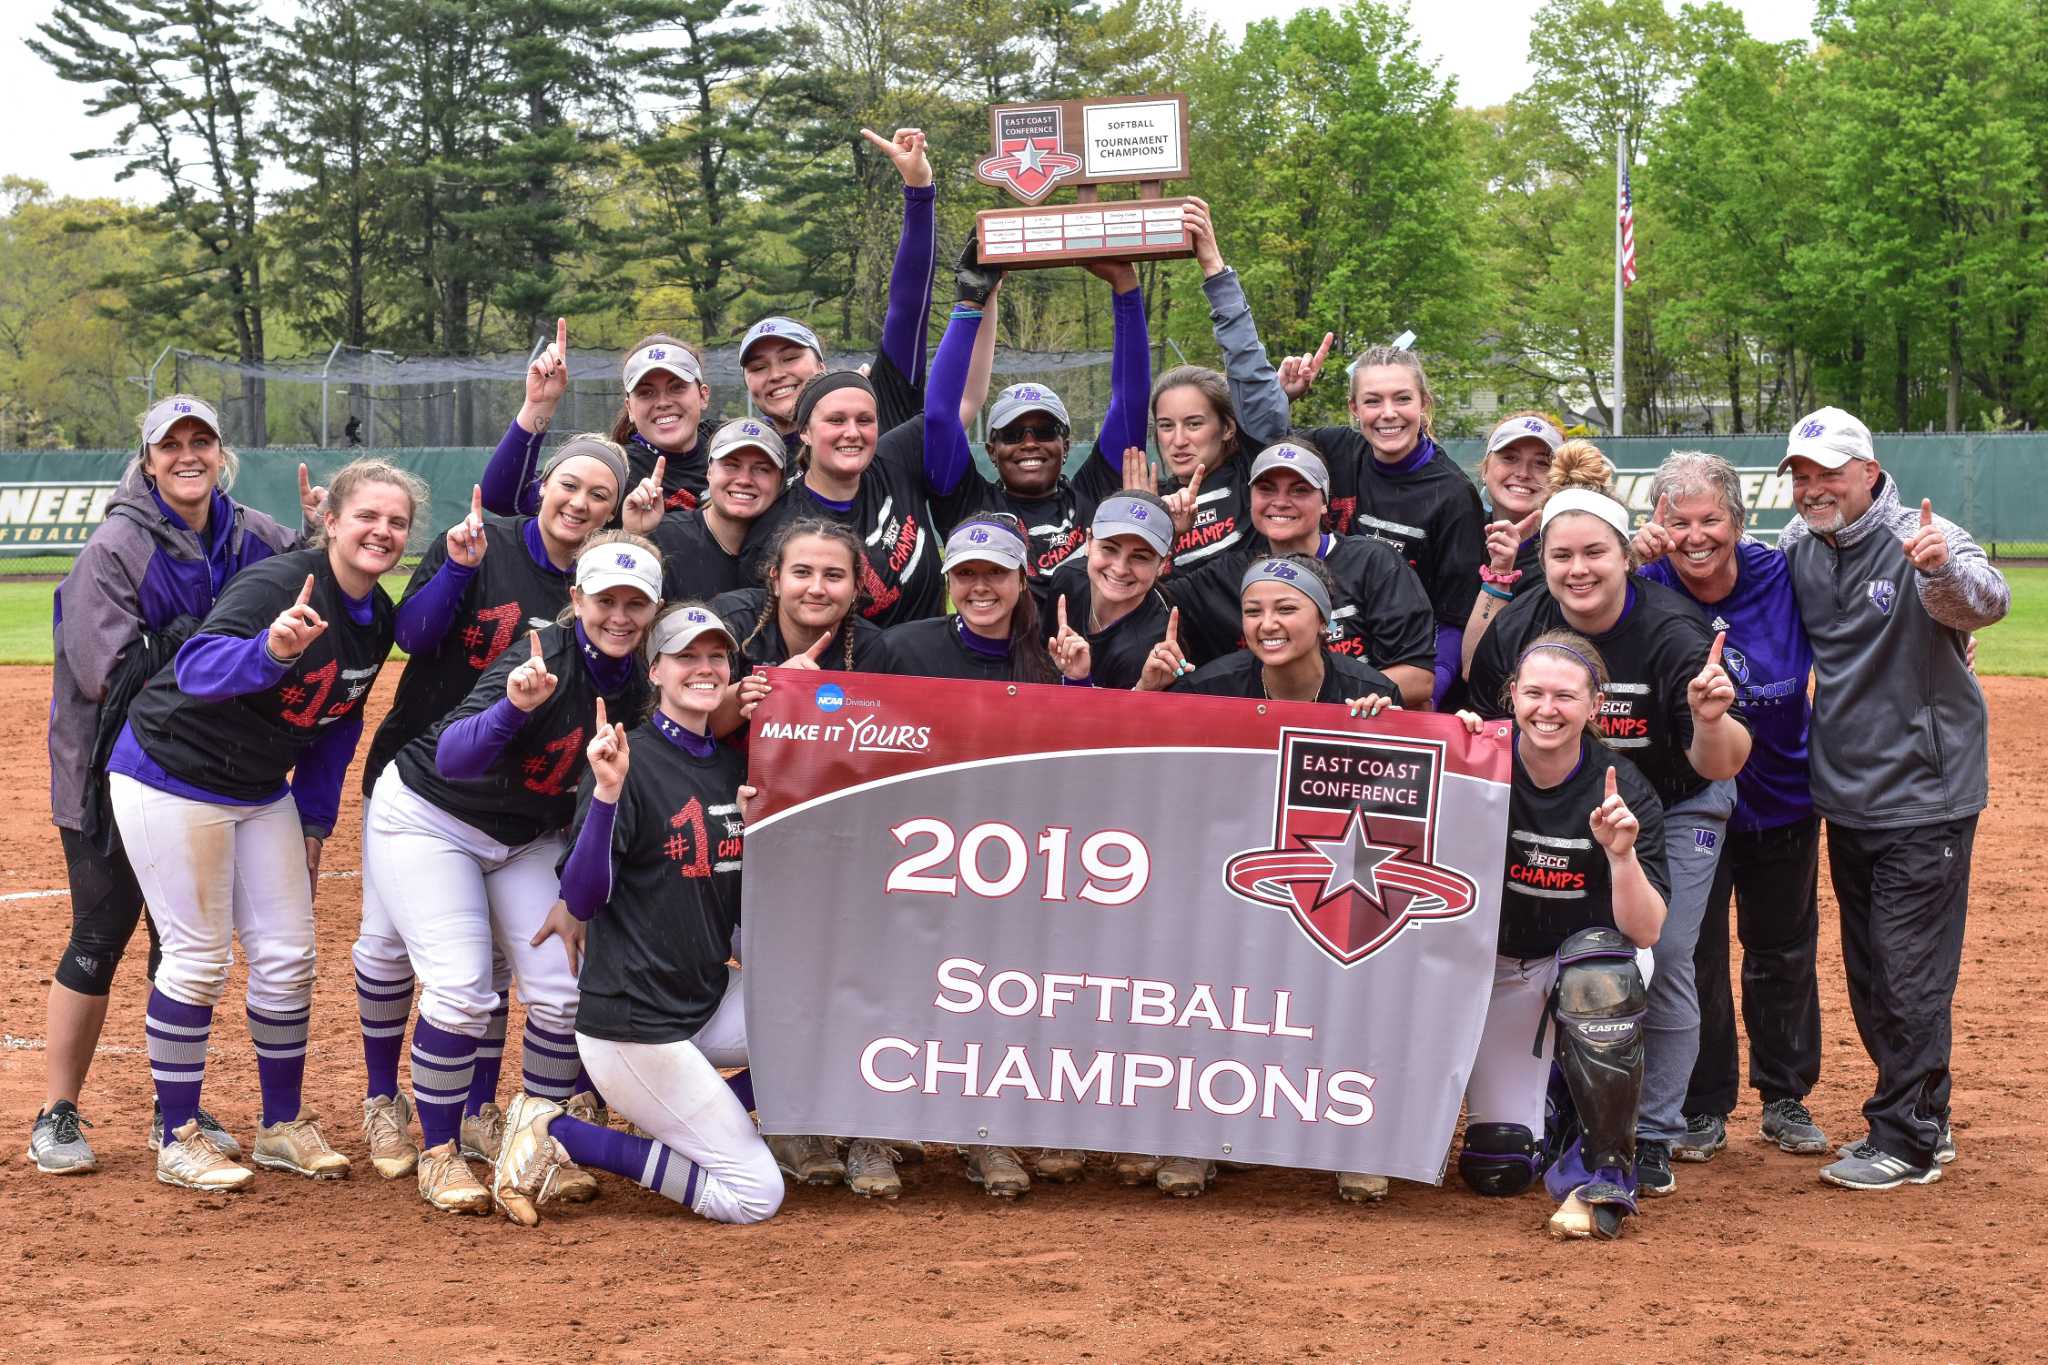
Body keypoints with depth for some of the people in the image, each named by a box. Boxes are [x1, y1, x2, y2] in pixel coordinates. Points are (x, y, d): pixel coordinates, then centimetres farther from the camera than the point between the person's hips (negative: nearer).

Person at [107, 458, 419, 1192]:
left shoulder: (378, 619, 0)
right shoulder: (279, 582, -24)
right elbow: (195, 670, -40)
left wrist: (314, 824, 10)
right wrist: (269, 650, -59)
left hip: (261, 791, 8)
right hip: (172, 777, -8)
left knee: (288, 958, 8)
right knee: (198, 960, -4)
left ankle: (283, 1125, 22)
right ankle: (178, 1140, 7)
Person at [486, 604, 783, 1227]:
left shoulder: (733, 763, 9)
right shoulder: (632, 759, -13)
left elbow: (745, 905, 13)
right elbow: (582, 900, -21)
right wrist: (607, 792, -32)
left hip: (708, 1003, 7)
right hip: (633, 1023, -7)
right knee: (757, 1194, -8)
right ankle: (557, 1133, 1)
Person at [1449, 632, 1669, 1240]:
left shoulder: (1623, 789, -19)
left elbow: (1646, 930, -22)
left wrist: (1621, 853, -39)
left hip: (1596, 952, -1)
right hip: (1501, 967, 1)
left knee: (1596, 971, -39)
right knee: (1496, 1170, -7)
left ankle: (1602, 1175, -25)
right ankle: (1547, 1107, 31)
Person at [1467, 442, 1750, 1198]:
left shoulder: (1669, 631, -27)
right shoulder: (1518, 626, -17)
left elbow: (1718, 764, -30)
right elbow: (1484, 725, 0)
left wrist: (1712, 722, -51)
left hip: (1675, 808, -3)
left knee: (1661, 960, -8)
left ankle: (1652, 1138, 5)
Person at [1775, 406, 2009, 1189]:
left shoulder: (1922, 541, -15)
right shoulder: (1798, 549, 4)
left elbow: (1987, 602, -33)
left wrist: (1943, 571, -57)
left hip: (1924, 795, -7)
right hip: (1846, 795, 7)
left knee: (1909, 975, -4)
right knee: (1867, 975, 15)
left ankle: (1907, 1142, 6)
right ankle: (1922, 1123, 29)